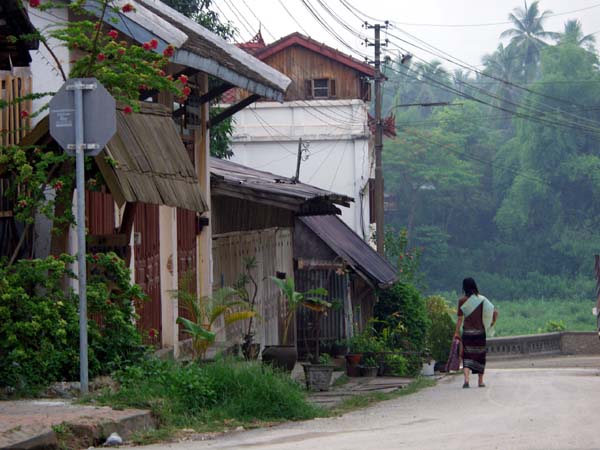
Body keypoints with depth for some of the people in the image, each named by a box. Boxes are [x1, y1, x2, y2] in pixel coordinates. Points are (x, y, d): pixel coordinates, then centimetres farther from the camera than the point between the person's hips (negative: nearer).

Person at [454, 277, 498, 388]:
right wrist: (492, 324, 7)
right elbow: (495, 311, -6)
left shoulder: (462, 301, -4)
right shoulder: (482, 299, -1)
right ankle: (481, 381, 18)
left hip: (467, 332, -1)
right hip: (480, 331, 1)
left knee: (467, 355, 0)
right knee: (480, 355, 13)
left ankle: (466, 379, -20)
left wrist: (457, 332, -2)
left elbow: (460, 318, -6)